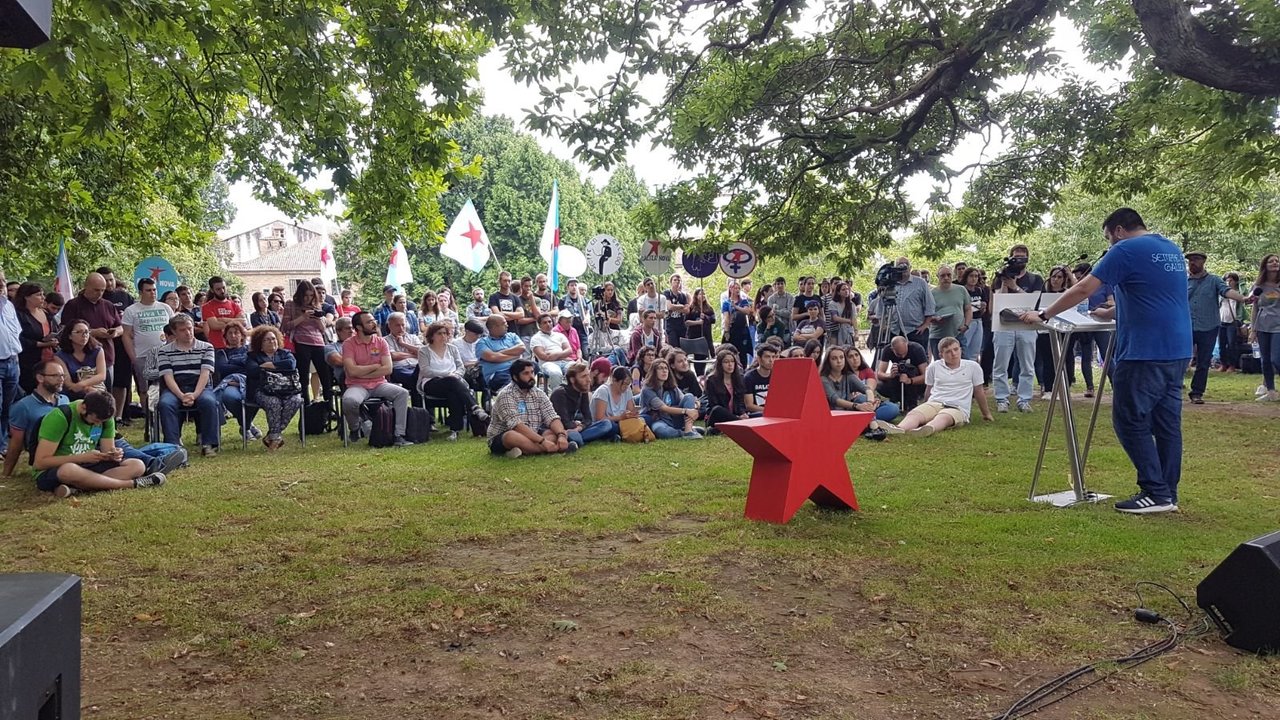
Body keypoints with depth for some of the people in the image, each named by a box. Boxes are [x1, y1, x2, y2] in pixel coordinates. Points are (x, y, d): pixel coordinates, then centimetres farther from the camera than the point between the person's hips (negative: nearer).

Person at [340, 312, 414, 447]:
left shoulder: (381, 342, 5)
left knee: (402, 393, -23)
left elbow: (388, 369, -5)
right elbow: (352, 371, -16)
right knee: (349, 401, -35)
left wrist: (362, 373, -9)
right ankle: (355, 428, 0)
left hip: (379, 384, 3)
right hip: (357, 386, -3)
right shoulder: (349, 344, -4)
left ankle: (399, 435, -21)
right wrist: (375, 366, -5)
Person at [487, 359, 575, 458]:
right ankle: (557, 448, -34)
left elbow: (551, 417, -7)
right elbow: (516, 425, -28)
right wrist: (542, 441, -35)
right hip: (502, 439, -6)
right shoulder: (506, 395, -17)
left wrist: (561, 435, -28)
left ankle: (523, 449, -32)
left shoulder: (539, 393, 3)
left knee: (557, 431, -14)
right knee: (513, 437, -39)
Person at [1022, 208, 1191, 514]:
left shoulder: (1126, 250, -8)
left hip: (1144, 352, -9)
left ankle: (1156, 494, -3)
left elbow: (1083, 289, -9)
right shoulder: (1173, 250, 18)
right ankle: (1168, 493, 14)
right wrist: (1112, 314, 32)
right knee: (1168, 423, 10)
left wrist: (1043, 315, -2)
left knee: (1131, 422, -2)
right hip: (1177, 351, 9)